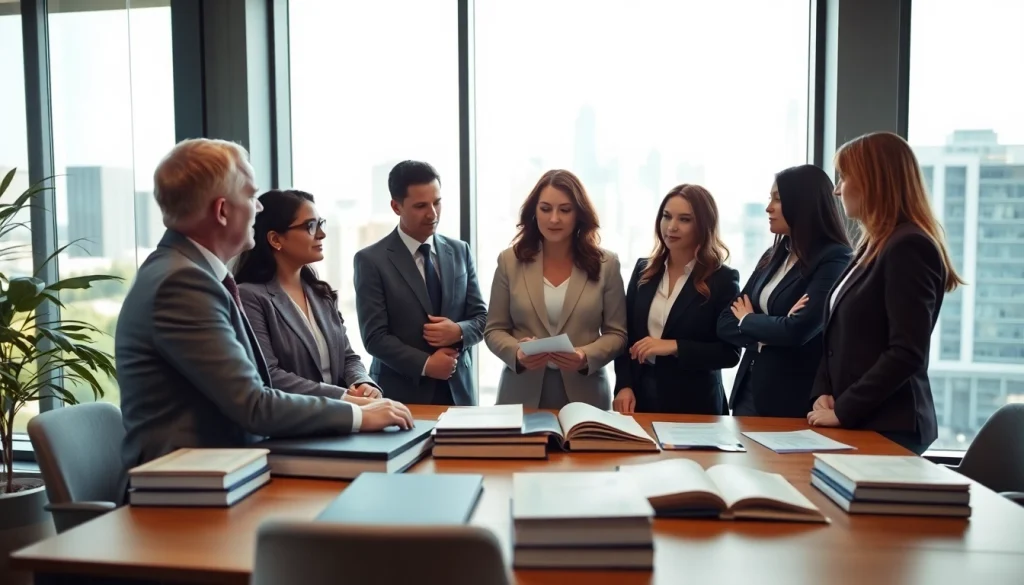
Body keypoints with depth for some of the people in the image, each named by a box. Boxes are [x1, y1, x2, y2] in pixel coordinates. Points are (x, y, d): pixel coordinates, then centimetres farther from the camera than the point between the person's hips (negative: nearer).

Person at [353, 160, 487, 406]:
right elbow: (375, 337, -10)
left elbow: (481, 318, 7)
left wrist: (459, 331, -13)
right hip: (401, 394, -3)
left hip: (457, 389, 4)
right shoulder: (371, 260, -7)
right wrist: (425, 364, -18)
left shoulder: (460, 251, 6)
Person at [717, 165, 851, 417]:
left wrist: (748, 321, -5)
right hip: (749, 390, 6)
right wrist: (771, 331, -14)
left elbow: (798, 330, -24)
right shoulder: (774, 256, 9)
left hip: (795, 399, -6)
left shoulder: (834, 259, -12)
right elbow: (725, 323, 5)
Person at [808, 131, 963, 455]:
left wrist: (843, 411, -18)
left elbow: (907, 354, -21)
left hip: (888, 427, -8)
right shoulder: (874, 247, 14)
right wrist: (823, 394, 1)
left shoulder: (909, 247, -15)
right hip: (857, 423, 8)